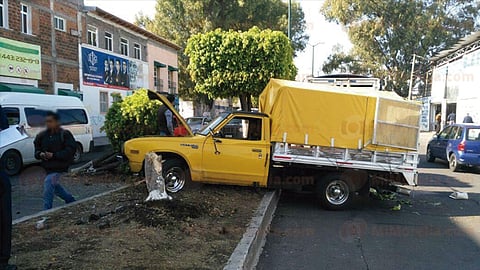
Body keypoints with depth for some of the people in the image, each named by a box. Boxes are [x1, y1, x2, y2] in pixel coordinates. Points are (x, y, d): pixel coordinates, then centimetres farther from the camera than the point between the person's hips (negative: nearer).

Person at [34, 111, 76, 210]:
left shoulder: (65, 134, -11)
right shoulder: (42, 135, 7)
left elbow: (70, 150, -16)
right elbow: (37, 149, 14)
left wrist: (54, 155, -23)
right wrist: (40, 154, -11)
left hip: (59, 166, -7)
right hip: (48, 166, 7)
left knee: (49, 184, -18)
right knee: (55, 185, 19)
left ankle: (47, 211, -9)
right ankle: (71, 200, 41)